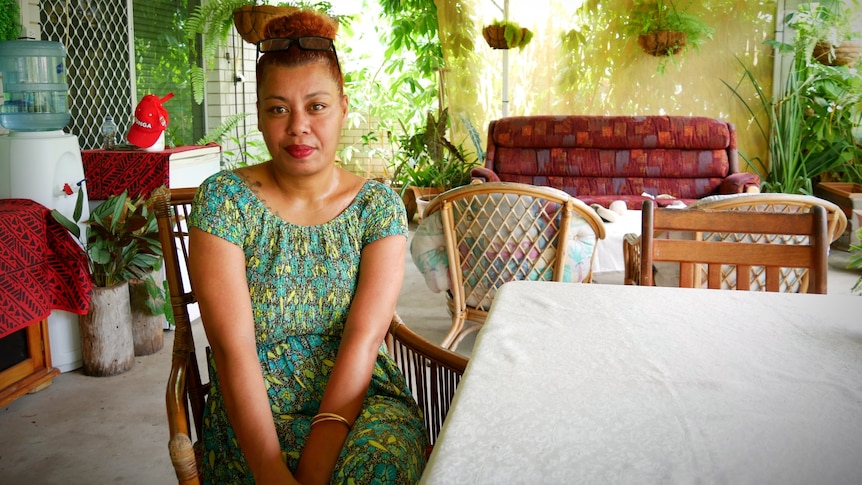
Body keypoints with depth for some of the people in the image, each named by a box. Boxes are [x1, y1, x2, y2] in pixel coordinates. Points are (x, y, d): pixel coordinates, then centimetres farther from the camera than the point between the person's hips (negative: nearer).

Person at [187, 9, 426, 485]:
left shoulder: (379, 205, 0)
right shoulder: (224, 199, -4)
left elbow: (363, 339, -11)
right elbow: (233, 347, -13)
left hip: (360, 399, 2)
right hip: (254, 412, -1)